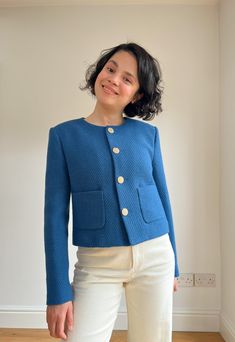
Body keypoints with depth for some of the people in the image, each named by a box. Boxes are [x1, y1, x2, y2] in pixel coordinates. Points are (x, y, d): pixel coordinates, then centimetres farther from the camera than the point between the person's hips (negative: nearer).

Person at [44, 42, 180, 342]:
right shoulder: (64, 134, -3)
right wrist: (58, 291, -8)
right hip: (97, 265, -2)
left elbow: (162, 196, 8)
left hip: (154, 258, 3)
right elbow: (55, 214, -5)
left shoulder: (148, 133, 2)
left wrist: (172, 264, 12)